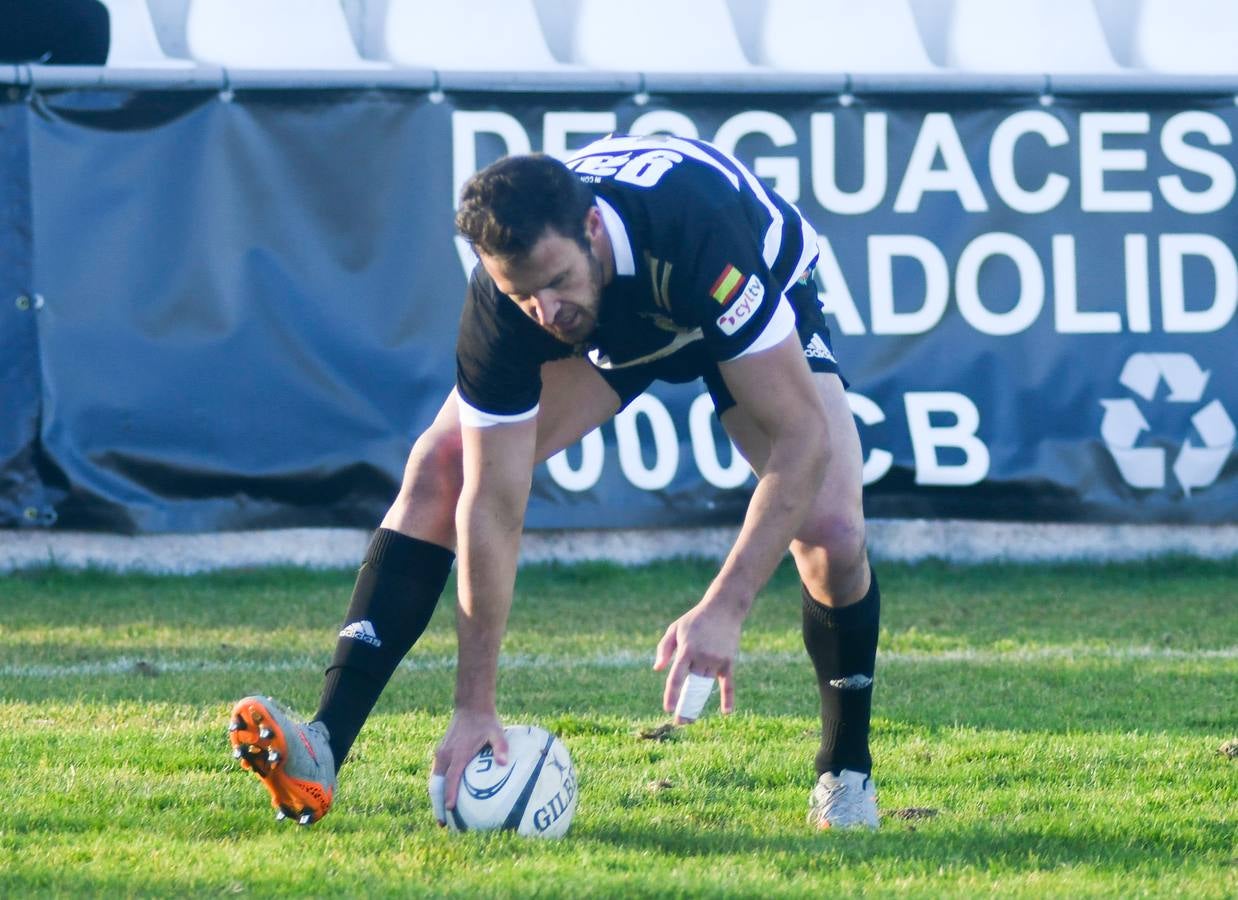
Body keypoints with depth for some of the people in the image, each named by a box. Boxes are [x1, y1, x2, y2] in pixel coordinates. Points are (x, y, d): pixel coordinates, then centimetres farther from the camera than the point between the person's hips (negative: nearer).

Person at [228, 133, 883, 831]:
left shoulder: (701, 232, -45)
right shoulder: (501, 308, -35)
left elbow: (802, 434, -43)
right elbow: (492, 507, -29)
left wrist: (725, 608, -50)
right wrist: (476, 706, -30)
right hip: (610, 326, 2)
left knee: (830, 533, -23)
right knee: (439, 472, -18)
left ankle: (846, 770, 3)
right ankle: (324, 751, -18)